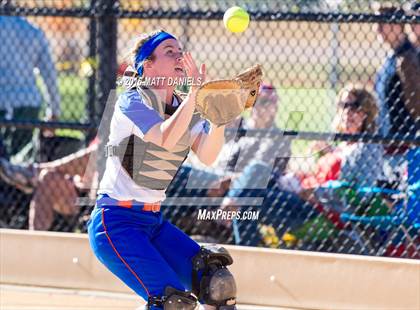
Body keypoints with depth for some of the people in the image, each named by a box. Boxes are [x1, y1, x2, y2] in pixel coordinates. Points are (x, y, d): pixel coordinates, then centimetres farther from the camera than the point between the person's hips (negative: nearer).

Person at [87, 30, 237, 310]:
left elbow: (206, 156, -9)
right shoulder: (132, 102, -12)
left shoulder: (185, 107, 8)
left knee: (218, 284, -6)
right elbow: (166, 139, -31)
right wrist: (195, 92, -34)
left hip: (154, 223, 8)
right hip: (116, 222, -8)